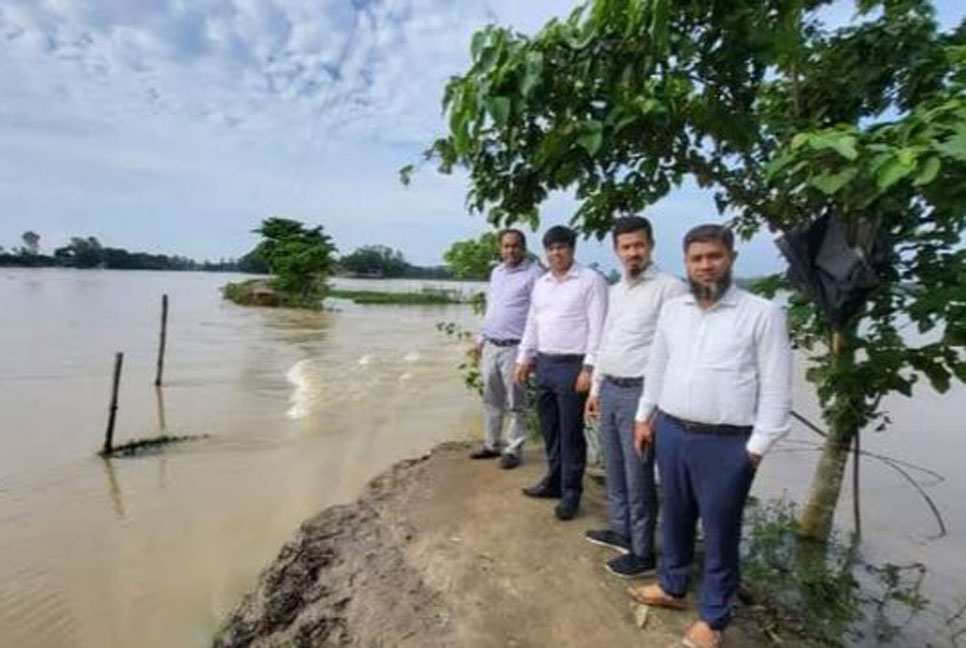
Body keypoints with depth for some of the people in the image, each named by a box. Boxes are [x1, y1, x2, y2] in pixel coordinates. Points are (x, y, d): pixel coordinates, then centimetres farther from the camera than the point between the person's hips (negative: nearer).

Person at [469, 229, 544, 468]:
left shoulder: (534, 273, -9)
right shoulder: (496, 272, 15)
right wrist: (480, 338, 18)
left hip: (514, 348, -7)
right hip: (490, 346, 7)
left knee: (515, 404, 3)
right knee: (491, 400, 15)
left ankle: (513, 450, 14)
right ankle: (491, 444, 27)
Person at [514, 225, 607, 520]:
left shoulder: (591, 280, -7)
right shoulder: (541, 283, 14)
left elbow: (597, 327, -12)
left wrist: (588, 368, -17)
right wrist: (524, 359, 14)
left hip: (572, 366, -7)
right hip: (544, 364, 7)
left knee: (570, 434, 2)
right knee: (549, 430, 16)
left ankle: (571, 492, 16)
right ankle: (554, 480, 32)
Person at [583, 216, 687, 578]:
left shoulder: (670, 288, -12)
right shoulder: (615, 291, 14)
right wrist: (595, 388, 18)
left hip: (640, 392, -8)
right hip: (610, 389, 8)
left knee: (638, 476, 3)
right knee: (615, 470, 19)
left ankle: (642, 552, 20)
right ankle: (620, 531, 37)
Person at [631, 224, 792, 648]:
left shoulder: (763, 314, -8)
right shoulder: (672, 310, 7)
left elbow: (776, 387, -8)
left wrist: (757, 446, -10)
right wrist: (645, 416, 13)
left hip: (726, 444, -4)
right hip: (671, 433, 5)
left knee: (719, 533, 11)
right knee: (675, 517, 21)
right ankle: (672, 586, 42)